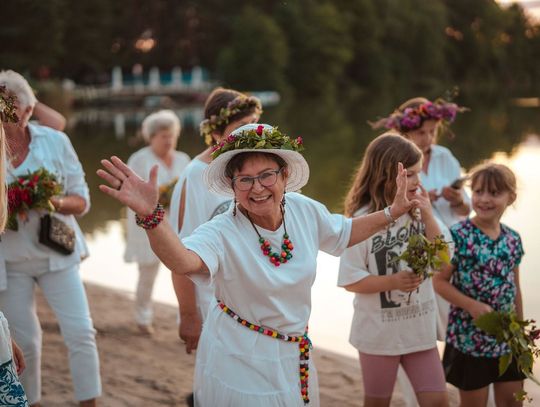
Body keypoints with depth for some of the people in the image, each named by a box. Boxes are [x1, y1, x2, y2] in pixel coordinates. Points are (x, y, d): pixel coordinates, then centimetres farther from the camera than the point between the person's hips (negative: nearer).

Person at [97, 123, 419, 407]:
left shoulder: (305, 210, -9)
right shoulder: (223, 233, -27)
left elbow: (343, 234, 13)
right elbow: (183, 261, -49)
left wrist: (392, 212, 6)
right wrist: (150, 215, -66)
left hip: (296, 356, 6)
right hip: (240, 361, -6)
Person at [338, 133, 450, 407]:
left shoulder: (418, 213, -1)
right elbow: (350, 281, -14)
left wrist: (428, 215, -11)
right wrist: (393, 281, -26)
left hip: (419, 328, 4)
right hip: (379, 331, -4)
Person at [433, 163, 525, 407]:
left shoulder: (513, 239, 3)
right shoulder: (458, 235, -14)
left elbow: (515, 288, 11)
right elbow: (440, 282, -13)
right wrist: (472, 306, -24)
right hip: (470, 338, -5)